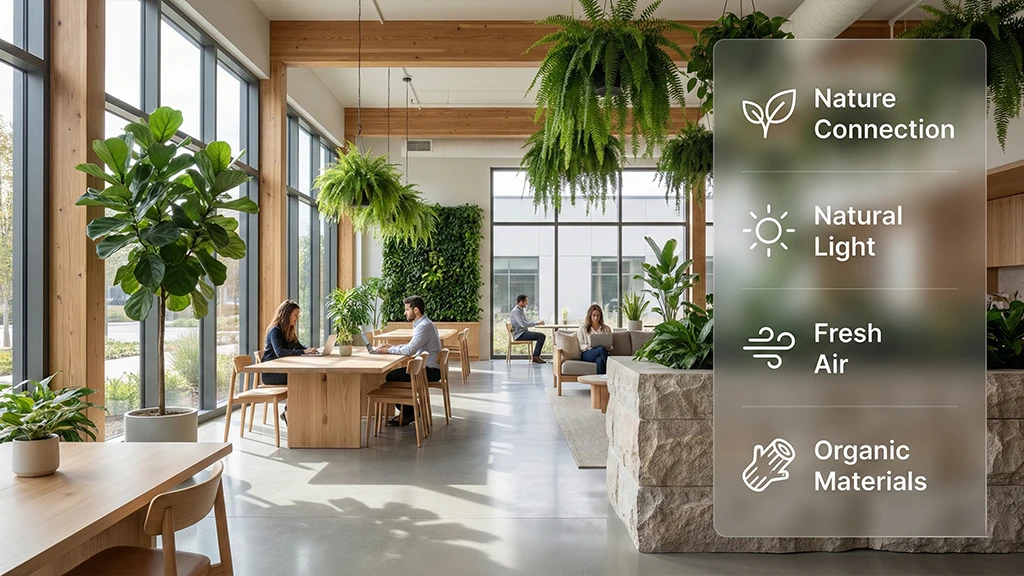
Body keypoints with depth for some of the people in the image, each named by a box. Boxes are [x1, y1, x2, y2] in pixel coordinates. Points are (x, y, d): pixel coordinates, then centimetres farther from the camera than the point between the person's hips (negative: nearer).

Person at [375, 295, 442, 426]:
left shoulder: (424, 326, -19)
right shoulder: (423, 324, 14)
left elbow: (410, 350, -26)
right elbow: (411, 346, 20)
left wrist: (389, 350, -13)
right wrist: (391, 347, 9)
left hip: (430, 370, -10)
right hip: (427, 367, 10)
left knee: (391, 377, -10)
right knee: (394, 373, 13)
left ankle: (408, 413, 3)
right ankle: (409, 410, 14)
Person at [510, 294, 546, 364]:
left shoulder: (521, 310, 17)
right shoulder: (516, 311, -16)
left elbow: (526, 322, 20)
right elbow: (523, 324, -25)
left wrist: (538, 323, 4)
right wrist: (537, 323, -18)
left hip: (523, 333, 10)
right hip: (520, 335, -10)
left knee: (542, 336, 7)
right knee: (541, 336, -18)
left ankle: (535, 356, 6)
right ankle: (535, 357, -12)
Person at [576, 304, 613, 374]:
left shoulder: (606, 328, 22)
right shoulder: (583, 328, 16)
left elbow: (611, 347, 18)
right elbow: (581, 346, 7)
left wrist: (609, 347, -7)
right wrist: (590, 346, -13)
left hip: (602, 354, 1)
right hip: (587, 354, -1)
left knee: (599, 360, -39)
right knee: (601, 348, -37)